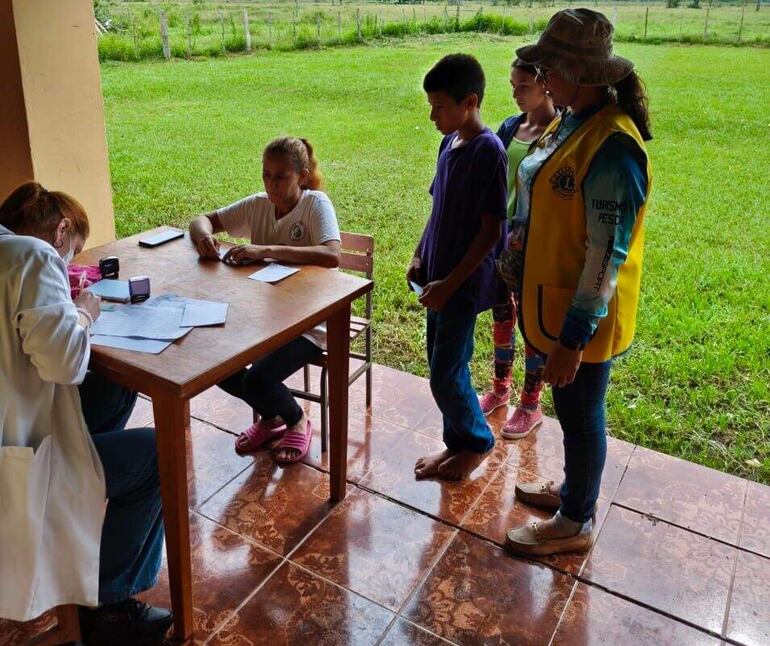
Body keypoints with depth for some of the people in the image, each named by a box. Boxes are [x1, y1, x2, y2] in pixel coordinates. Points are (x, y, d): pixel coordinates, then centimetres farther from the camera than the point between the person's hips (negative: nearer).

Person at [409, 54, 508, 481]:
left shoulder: (488, 152, -18)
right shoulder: (450, 142, 8)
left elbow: (491, 231, -19)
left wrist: (450, 283, -19)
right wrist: (420, 256, 8)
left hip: (464, 282, -8)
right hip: (439, 276, 8)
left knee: (445, 375, -1)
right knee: (446, 367, 15)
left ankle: (477, 441, 23)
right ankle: (457, 443, 32)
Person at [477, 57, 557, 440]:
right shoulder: (511, 127, 6)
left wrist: (523, 234, -21)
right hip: (501, 237, 6)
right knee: (502, 313, 16)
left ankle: (531, 406, 23)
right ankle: (500, 388, 36)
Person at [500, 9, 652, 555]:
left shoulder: (611, 145, -25)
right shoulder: (571, 122, 5)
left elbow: (606, 254, -25)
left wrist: (574, 336, -23)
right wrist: (517, 264, 20)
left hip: (583, 315, -9)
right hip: (553, 299, 9)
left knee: (580, 413, 9)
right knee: (571, 408, 24)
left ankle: (577, 522, 30)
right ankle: (574, 488, 46)